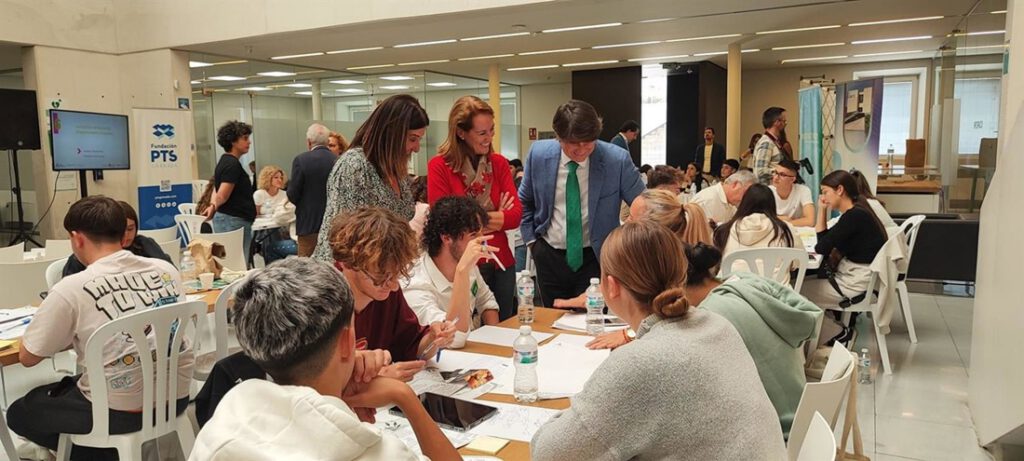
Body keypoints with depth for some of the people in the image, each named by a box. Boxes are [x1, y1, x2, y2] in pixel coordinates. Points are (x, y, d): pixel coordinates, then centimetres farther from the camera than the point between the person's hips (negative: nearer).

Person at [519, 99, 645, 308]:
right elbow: (525, 201, 9)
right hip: (549, 257, 2)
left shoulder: (617, 160, -16)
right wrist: (531, 239, 4)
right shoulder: (539, 154, -9)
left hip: (595, 257, -2)